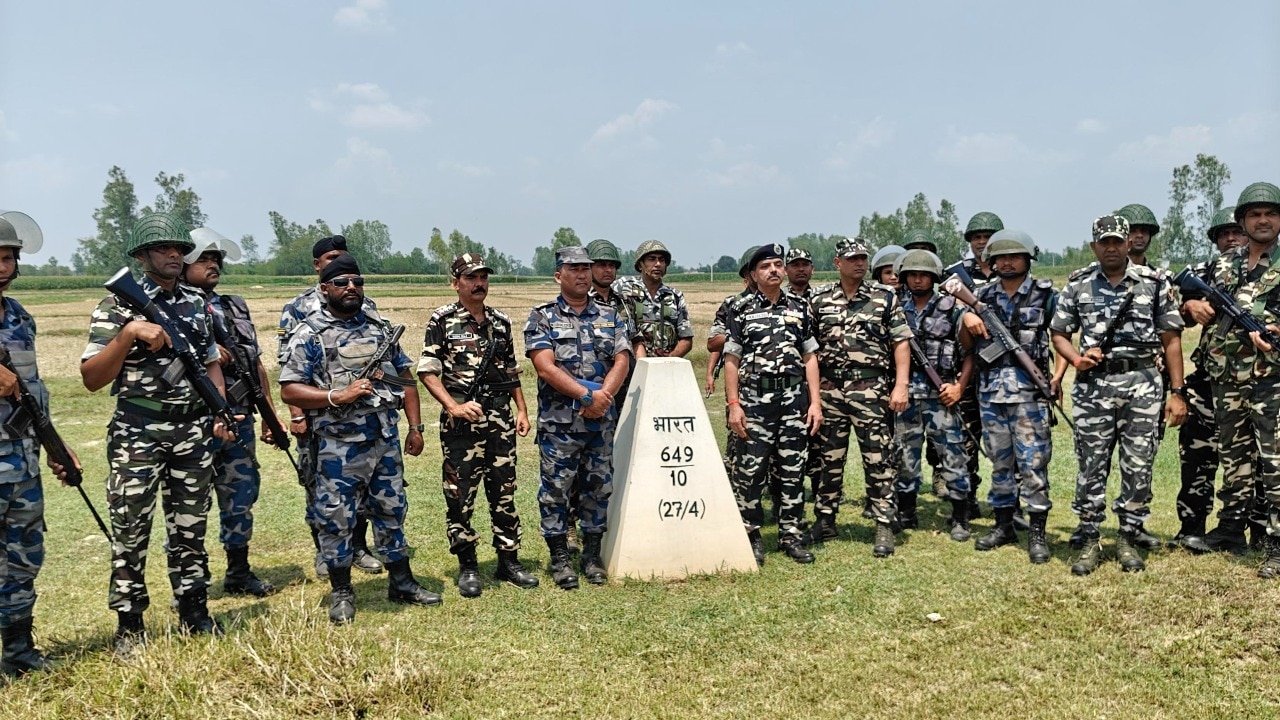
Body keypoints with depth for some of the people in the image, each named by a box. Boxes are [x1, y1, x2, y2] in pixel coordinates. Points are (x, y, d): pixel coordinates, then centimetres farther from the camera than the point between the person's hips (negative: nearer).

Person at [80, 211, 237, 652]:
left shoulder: (197, 305, 11)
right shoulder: (118, 306, -5)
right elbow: (91, 379, -11)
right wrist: (128, 333, -23)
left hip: (194, 433, 4)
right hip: (137, 435, -4)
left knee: (190, 528, 12)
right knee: (130, 533, 3)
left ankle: (194, 612, 24)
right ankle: (130, 626, 15)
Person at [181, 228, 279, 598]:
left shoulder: (235, 307, 16)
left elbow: (255, 362, 18)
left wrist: (270, 412, 16)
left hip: (240, 417, 7)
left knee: (241, 494, 14)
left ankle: (239, 572, 28)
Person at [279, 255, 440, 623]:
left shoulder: (381, 328, 11)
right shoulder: (309, 335, -5)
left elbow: (405, 377, 14)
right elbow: (289, 389, -9)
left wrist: (415, 427, 7)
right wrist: (338, 396, -20)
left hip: (386, 441, 5)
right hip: (338, 447, -4)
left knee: (391, 512, 14)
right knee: (336, 519, 4)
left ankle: (402, 583, 26)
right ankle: (341, 593, 19)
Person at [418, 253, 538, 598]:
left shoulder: (501, 322, 12)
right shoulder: (442, 320, -2)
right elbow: (427, 371, -7)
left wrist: (522, 410, 9)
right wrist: (454, 407, -17)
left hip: (500, 419, 4)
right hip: (461, 423, -4)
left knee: (504, 492, 9)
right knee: (460, 495, 2)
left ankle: (509, 561, 20)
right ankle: (468, 567, 14)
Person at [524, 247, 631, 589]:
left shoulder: (609, 317, 11)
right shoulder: (542, 317, -1)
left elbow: (622, 361, 1)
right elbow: (545, 367, -11)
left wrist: (603, 394, -16)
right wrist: (586, 394, -18)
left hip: (601, 420, 4)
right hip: (558, 422, -3)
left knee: (598, 488, 10)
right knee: (555, 490, 2)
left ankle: (592, 555, 22)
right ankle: (560, 558, 15)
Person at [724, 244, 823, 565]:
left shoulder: (800, 308, 10)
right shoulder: (741, 310, 2)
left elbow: (810, 357, 10)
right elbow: (732, 359, 0)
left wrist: (815, 402, 2)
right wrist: (733, 404, -8)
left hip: (794, 399, 3)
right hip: (753, 399, -2)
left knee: (793, 470, 6)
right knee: (749, 471, -1)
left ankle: (791, 535, 17)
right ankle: (751, 536, 12)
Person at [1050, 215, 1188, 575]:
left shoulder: (1156, 283, 2)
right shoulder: (1077, 286, 6)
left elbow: (1171, 339, 3)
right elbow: (1058, 333, 12)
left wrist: (1178, 392, 0)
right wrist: (1077, 359, -9)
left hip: (1142, 384, 0)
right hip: (1093, 387, 1)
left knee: (1138, 468, 4)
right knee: (1091, 468, 4)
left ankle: (1128, 539, 18)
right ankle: (1090, 541, 14)